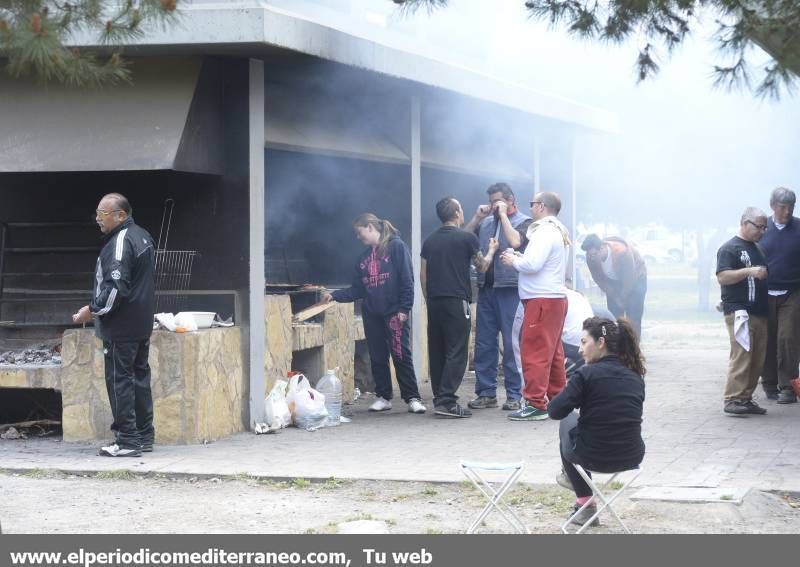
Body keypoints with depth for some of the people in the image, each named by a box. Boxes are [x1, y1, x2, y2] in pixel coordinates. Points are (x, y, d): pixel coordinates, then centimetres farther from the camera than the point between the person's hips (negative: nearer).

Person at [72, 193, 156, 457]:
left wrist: (92, 310, -15)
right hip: (142, 324, 10)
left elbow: (115, 286, -24)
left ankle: (127, 440, -5)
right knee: (140, 377, 13)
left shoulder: (121, 242, -18)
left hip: (121, 326, -10)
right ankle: (144, 436, 18)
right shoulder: (143, 236, 13)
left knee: (119, 379, -5)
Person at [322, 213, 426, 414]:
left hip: (394, 313, -6)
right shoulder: (364, 257, 16)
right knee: (377, 358, 8)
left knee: (401, 356, -7)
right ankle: (383, 397, 17)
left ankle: (413, 398, -2)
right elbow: (356, 290, 15)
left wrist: (404, 308, -15)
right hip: (371, 314, 6)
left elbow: (407, 280, -9)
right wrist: (334, 295, 3)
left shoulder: (396, 247, -4)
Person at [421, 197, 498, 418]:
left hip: (434, 301, 6)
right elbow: (481, 266, 8)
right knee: (456, 352, -6)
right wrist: (491, 251, 26)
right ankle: (446, 401, -14)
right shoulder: (467, 238, -5)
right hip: (456, 301, -6)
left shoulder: (430, 241, 11)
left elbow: (423, 274, 13)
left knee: (436, 351, 10)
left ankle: (440, 398, 14)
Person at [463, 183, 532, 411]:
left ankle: (515, 396, 1)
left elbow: (515, 242, -16)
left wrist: (503, 215, -8)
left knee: (512, 344, -4)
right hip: (486, 287, 5)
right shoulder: (486, 223, 16)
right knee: (483, 343, 6)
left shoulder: (523, 221, 2)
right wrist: (477, 217, 4)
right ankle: (486, 393, 13)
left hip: (509, 288, -5)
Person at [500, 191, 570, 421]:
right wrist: (520, 257, 8)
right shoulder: (557, 231, 20)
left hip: (542, 300, -11)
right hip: (555, 298, 11)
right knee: (552, 353, 14)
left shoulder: (545, 232, -13)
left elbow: (533, 264, -23)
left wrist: (513, 261, -6)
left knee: (534, 352, -9)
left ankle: (535, 404, -10)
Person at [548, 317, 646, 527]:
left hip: (594, 458, -5)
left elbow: (555, 411, -13)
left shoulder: (587, 374, -13)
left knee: (567, 423, 27)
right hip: (632, 457, 5)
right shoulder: (635, 377, 5)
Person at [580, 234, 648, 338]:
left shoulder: (622, 252, -37)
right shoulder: (591, 258, -23)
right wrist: (613, 296, -8)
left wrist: (621, 299, -15)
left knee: (633, 317, -12)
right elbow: (599, 279, -7)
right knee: (614, 315, -2)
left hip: (636, 279, -5)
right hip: (614, 282, 5)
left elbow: (630, 279, -27)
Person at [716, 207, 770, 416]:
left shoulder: (757, 249, 23)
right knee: (742, 355, -15)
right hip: (739, 311, -8)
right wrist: (749, 271, -22)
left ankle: (746, 398, 10)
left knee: (758, 359, 5)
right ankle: (733, 400, -15)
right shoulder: (729, 248, -3)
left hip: (759, 311, 8)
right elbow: (722, 277, -14)